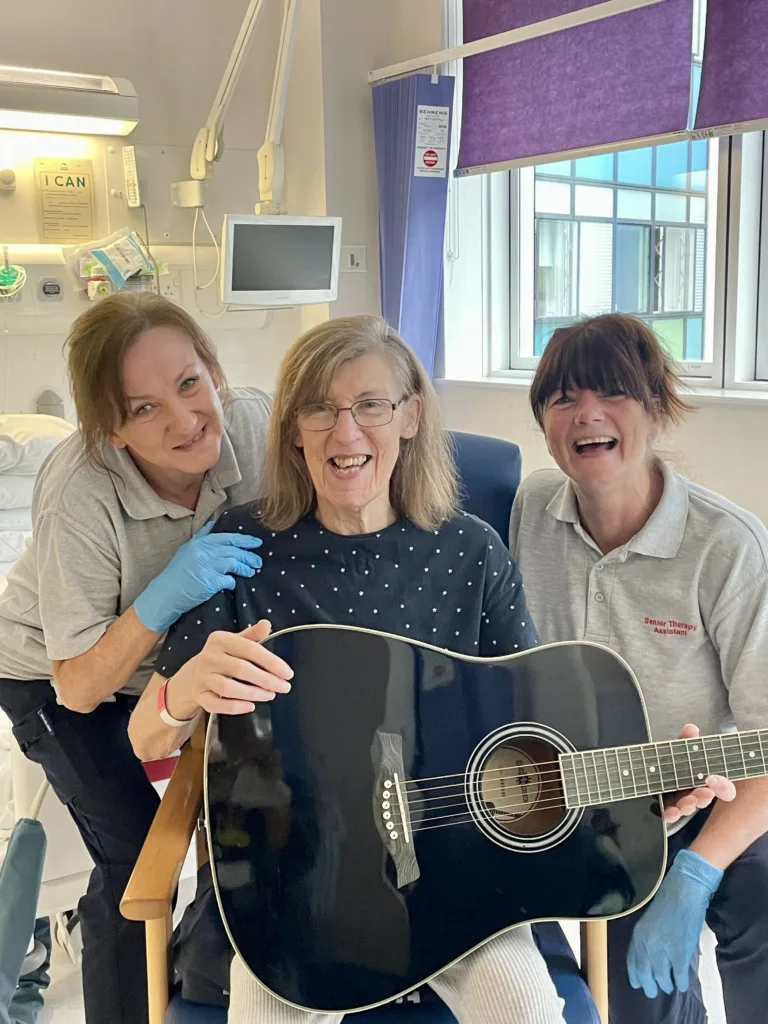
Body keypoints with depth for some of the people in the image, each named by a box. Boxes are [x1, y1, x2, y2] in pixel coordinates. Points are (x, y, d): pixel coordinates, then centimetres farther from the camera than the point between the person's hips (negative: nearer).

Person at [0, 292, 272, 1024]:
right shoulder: (79, 494, -36)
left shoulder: (253, 424, -28)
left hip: (178, 654, 4)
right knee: (137, 861, -10)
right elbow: (79, 687, -28)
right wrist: (163, 597, -42)